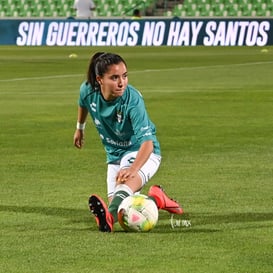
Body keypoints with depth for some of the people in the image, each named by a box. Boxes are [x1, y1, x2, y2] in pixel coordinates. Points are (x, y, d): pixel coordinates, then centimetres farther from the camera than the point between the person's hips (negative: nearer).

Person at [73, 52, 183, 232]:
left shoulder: (133, 99, -30)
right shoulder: (88, 90, -15)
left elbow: (147, 141, -39)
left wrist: (133, 170, -57)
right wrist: (80, 127, 32)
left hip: (140, 153, -7)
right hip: (115, 155, 7)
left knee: (126, 182, -40)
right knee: (122, 209, 3)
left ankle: (109, 217, -68)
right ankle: (156, 199, 26)